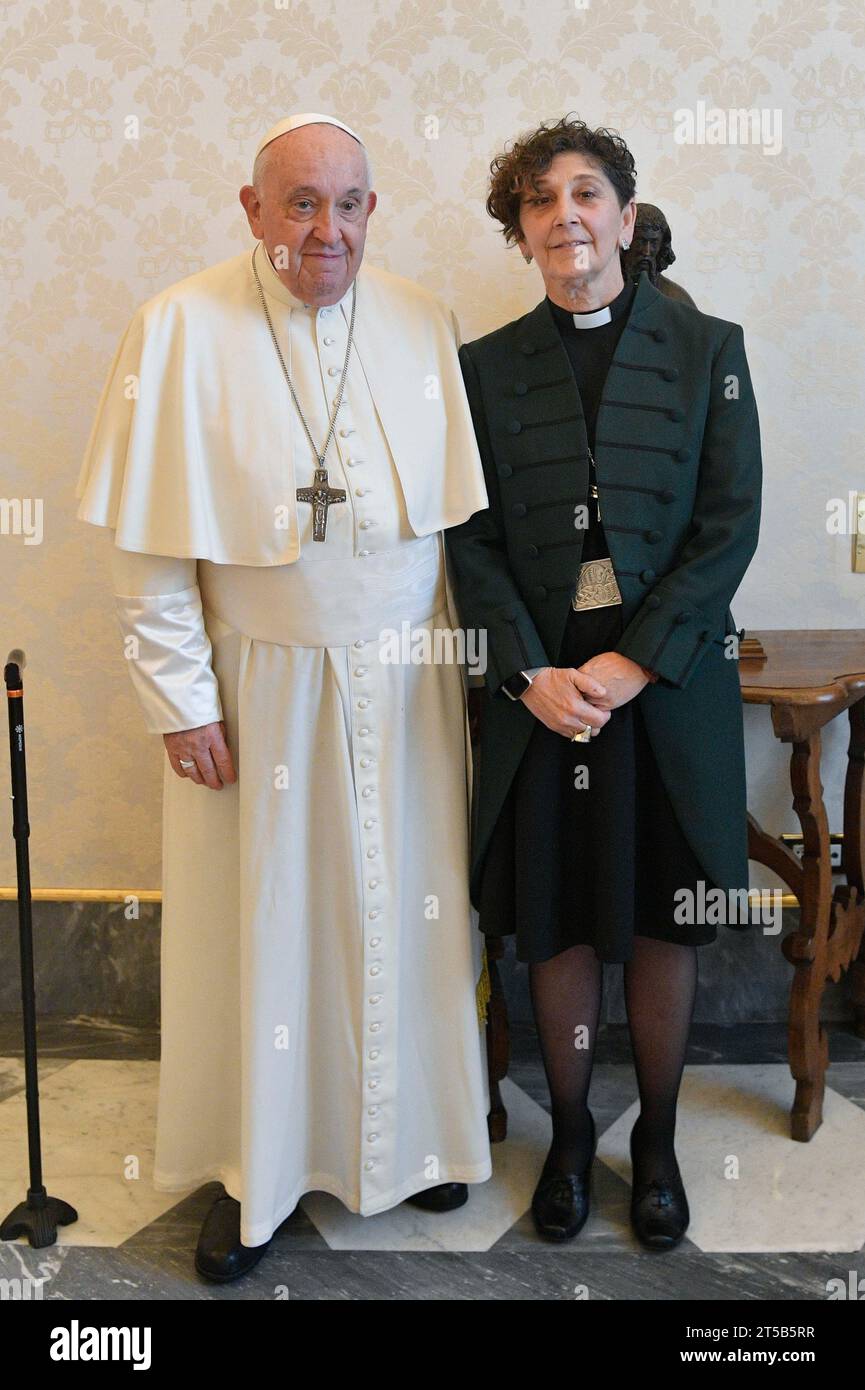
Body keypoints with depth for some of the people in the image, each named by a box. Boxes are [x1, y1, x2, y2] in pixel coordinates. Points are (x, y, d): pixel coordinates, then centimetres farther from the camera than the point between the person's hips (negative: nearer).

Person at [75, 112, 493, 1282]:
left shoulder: (423, 323, 1)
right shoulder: (182, 327, -8)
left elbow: (461, 509, 6)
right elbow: (150, 542, -8)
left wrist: (465, 655, 4)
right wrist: (181, 698, -9)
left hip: (407, 683, 3)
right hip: (262, 687, -2)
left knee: (408, 911, 13)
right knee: (261, 922, 9)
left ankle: (413, 1133, 37)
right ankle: (254, 1169, 30)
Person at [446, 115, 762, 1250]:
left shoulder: (707, 349, 3)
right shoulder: (487, 366, 5)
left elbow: (730, 525, -5)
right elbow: (472, 542, 0)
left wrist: (632, 661, -14)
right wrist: (531, 673, -13)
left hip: (668, 685, 0)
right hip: (538, 694, 1)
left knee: (665, 925, 10)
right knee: (558, 929, 9)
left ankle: (658, 1141, 31)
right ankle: (570, 1134, 31)